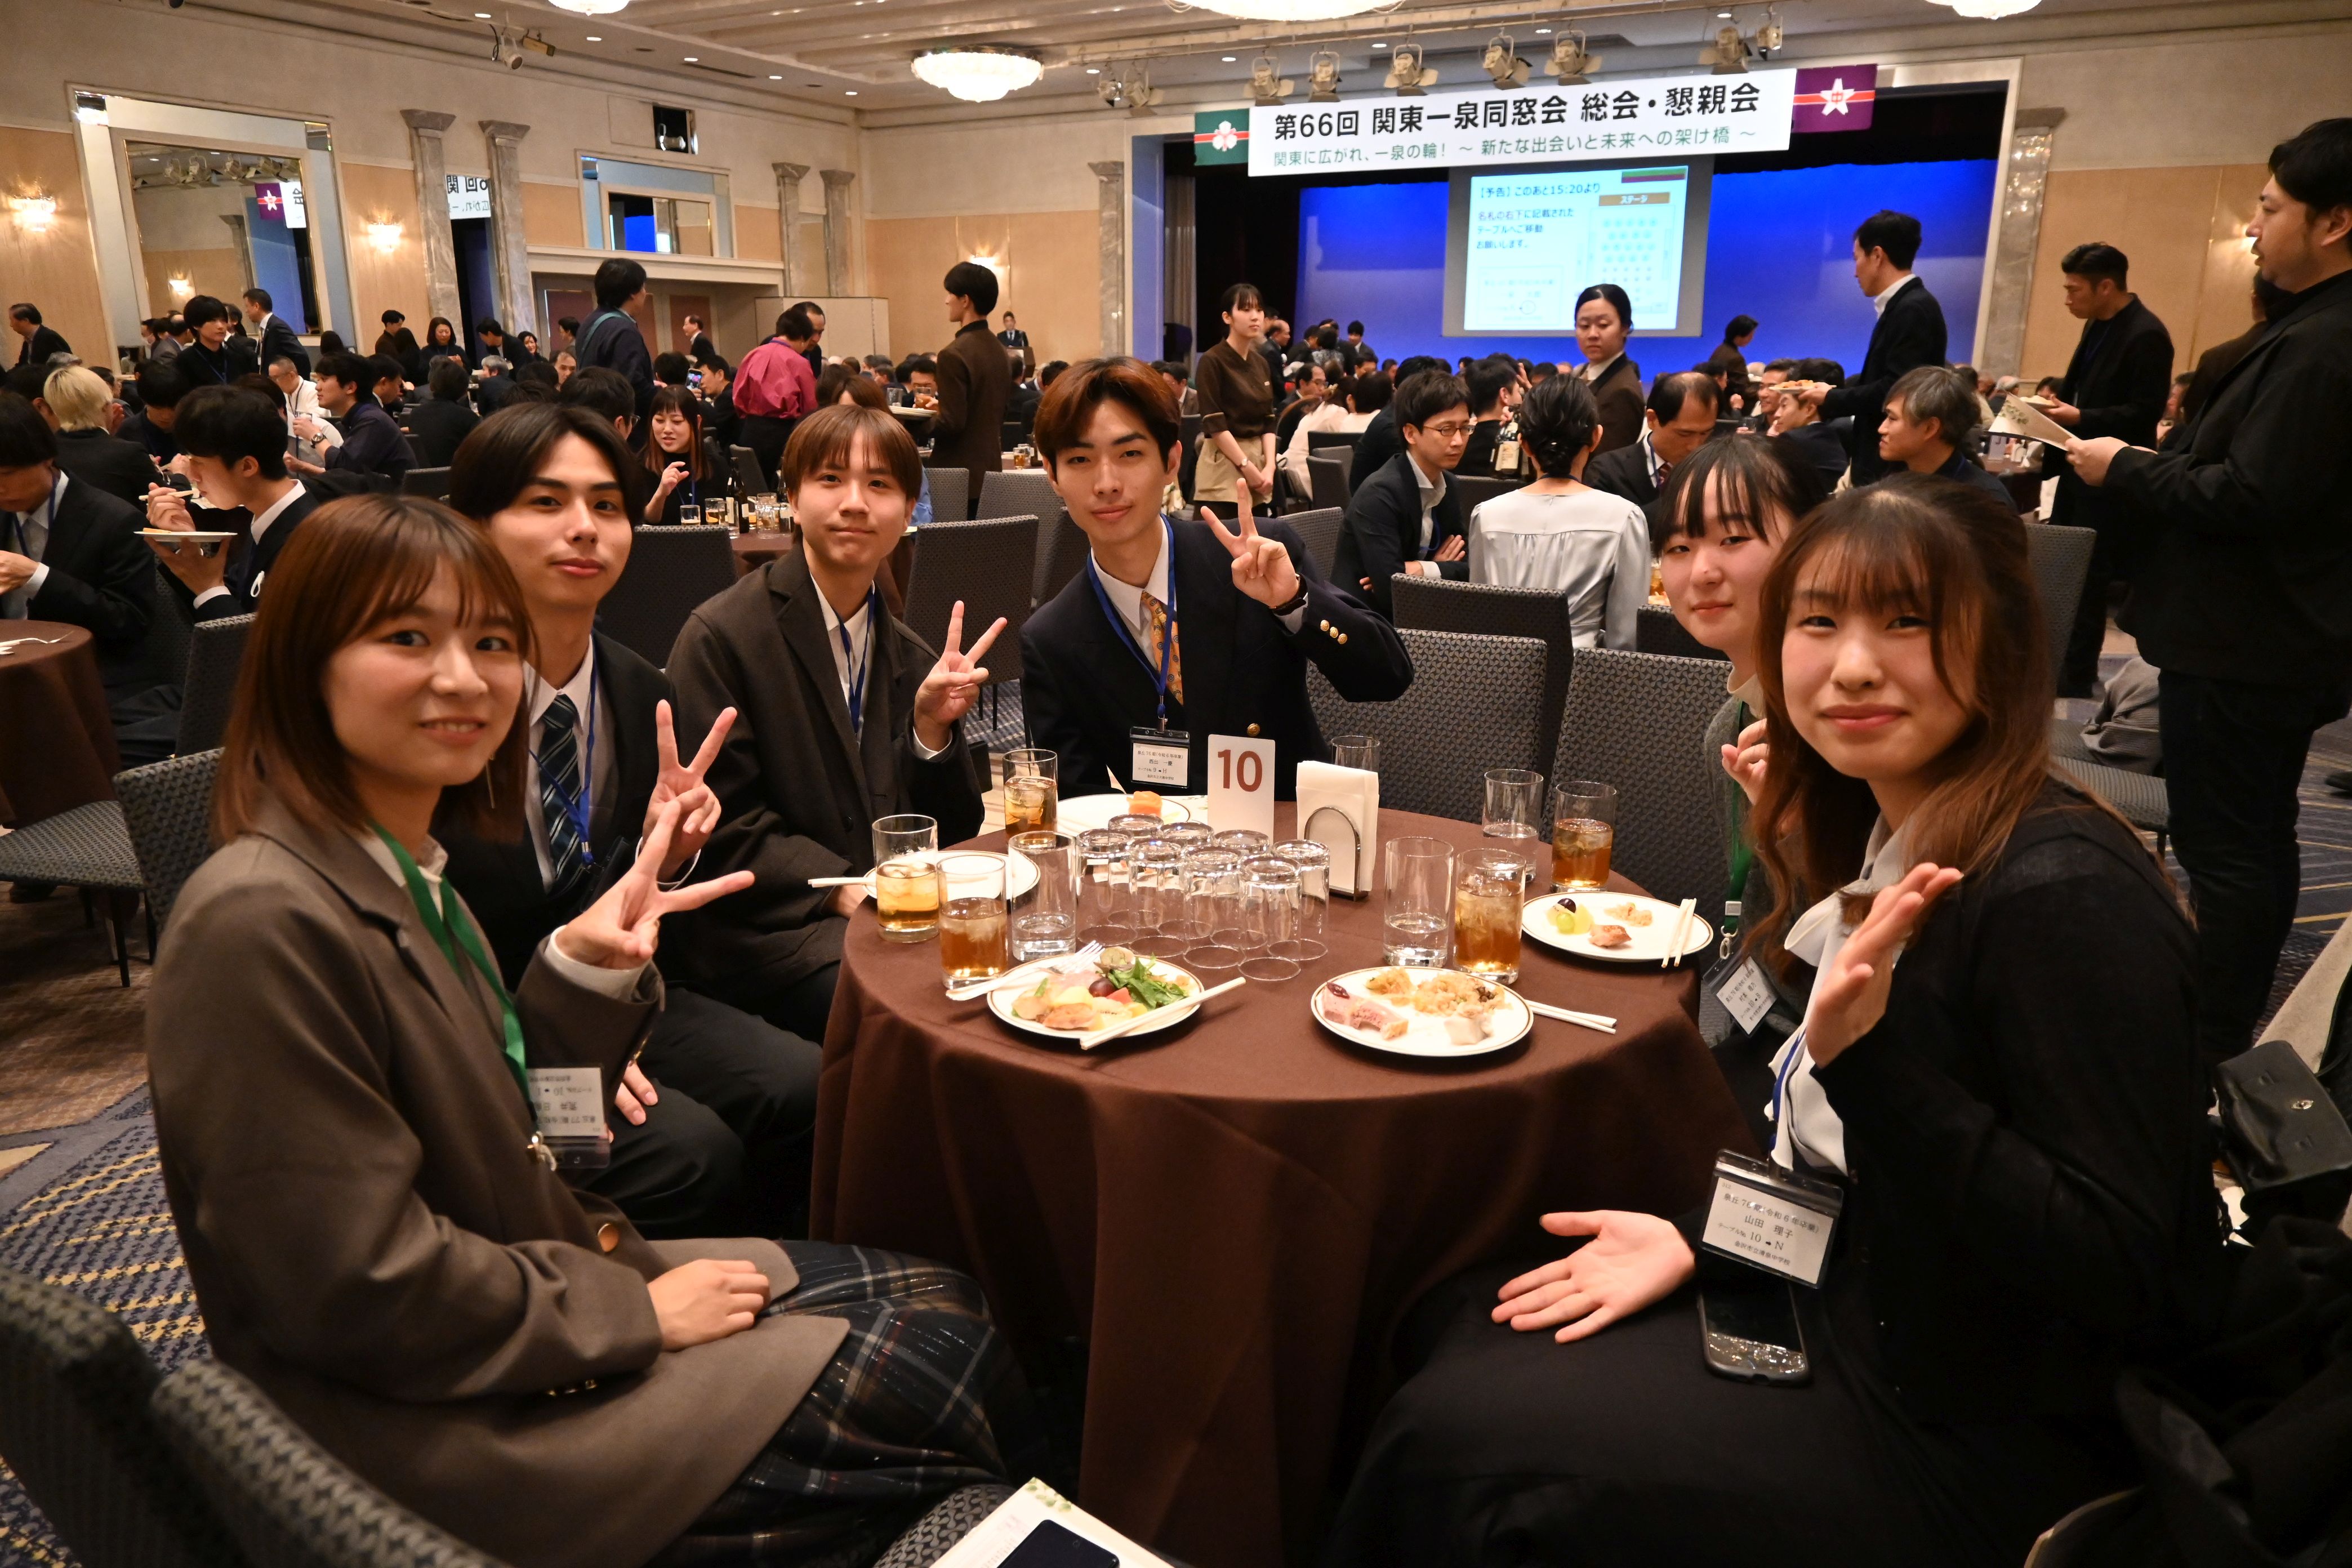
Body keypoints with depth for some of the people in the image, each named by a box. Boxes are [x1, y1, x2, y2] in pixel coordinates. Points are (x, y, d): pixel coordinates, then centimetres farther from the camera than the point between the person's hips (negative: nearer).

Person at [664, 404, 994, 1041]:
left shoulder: (911, 659, 14)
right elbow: (721, 829, -9)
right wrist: (844, 890, -20)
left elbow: (942, 833, 10)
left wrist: (932, 729, -7)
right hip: (762, 933, -5)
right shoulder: (720, 637, -5)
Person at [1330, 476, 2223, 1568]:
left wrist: (1866, 1057, -34)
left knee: (1456, 1447, -10)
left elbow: (2121, 1273, -26)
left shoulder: (2065, 895, -25)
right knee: (1465, 1324, 9)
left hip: (1978, 1441, -8)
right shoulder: (1884, 846, 3)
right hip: (1856, 1325, 8)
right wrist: (1702, 1239, 1)